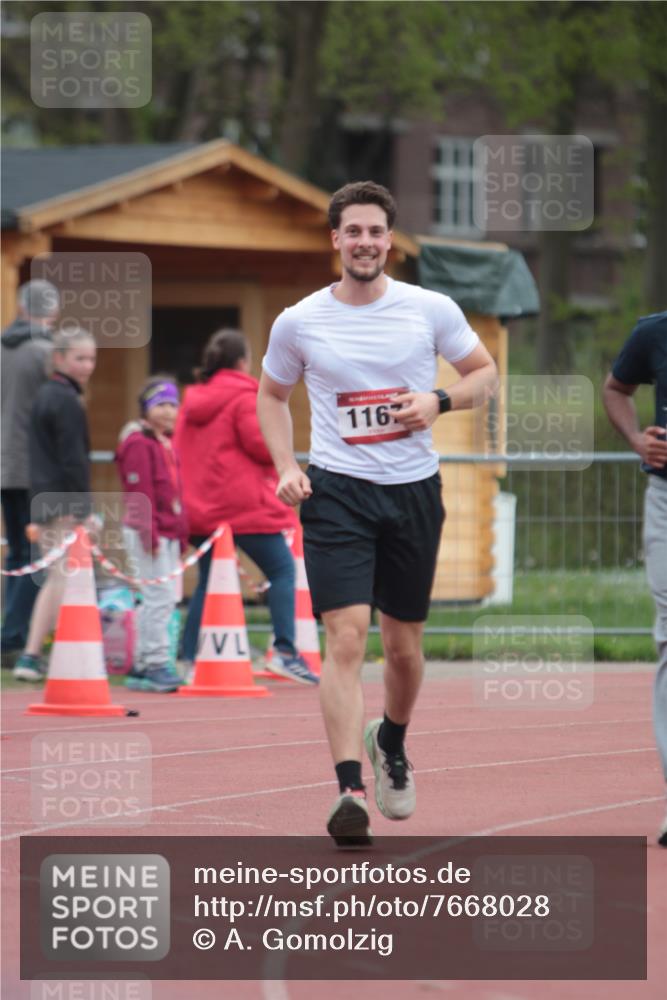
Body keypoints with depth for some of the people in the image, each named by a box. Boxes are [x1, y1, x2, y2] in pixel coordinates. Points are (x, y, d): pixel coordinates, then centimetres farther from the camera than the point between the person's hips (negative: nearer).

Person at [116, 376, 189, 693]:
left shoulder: (168, 444, 18)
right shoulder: (139, 444, -10)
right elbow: (140, 494, -15)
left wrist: (181, 534, 20)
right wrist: (149, 533, -18)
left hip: (168, 534, 9)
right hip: (147, 535, -9)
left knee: (161, 600, 10)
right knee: (159, 598, -11)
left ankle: (142, 667, 15)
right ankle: (156, 665, -7)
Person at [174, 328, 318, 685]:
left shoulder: (192, 400, 13)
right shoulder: (244, 397, -9)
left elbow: (181, 450, 15)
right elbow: (262, 445, -15)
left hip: (201, 506, 7)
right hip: (245, 504, -7)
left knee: (208, 582, 10)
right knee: (281, 569, 0)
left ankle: (189, 658, 3)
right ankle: (285, 651, -11)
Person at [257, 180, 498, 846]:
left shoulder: (431, 310, -1)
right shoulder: (299, 322, 0)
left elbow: (485, 373, 10)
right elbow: (272, 395, 16)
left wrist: (438, 402, -10)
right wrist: (286, 468, 2)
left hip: (414, 490, 2)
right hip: (336, 491, -2)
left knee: (404, 646, 11)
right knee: (346, 638, -16)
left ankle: (391, 741, 42)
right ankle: (349, 789, -21)